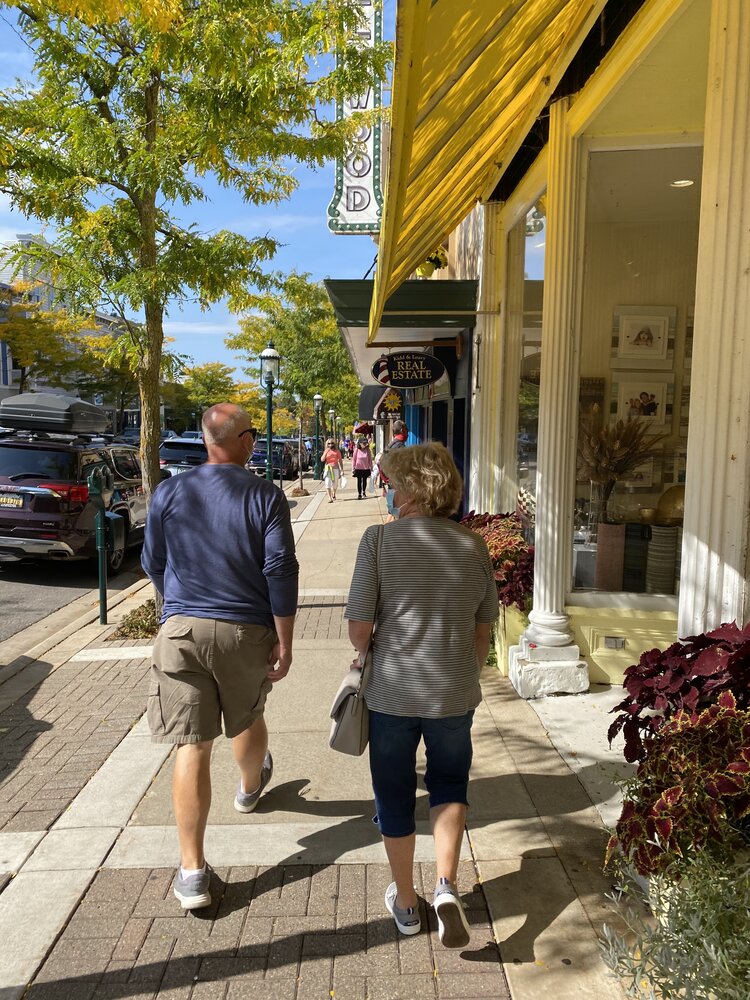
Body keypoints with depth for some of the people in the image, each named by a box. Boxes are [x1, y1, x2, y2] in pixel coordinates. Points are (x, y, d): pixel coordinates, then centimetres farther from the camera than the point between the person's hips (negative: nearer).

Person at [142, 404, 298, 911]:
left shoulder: (169, 493, -1)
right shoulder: (266, 495, -8)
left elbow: (153, 563, 9)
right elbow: (281, 570, -12)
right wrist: (285, 642, -5)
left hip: (182, 630, 1)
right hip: (248, 631, 0)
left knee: (192, 747, 3)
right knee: (247, 719, 25)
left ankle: (193, 872, 8)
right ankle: (250, 787, 55)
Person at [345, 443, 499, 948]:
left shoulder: (380, 539, -14)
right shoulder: (473, 545, -4)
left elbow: (359, 626, -14)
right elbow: (484, 627, 4)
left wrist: (365, 653, 8)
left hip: (393, 692, -2)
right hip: (455, 694, 2)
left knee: (395, 794, 18)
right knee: (450, 783, 25)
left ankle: (405, 904, 34)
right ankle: (447, 885, 9)